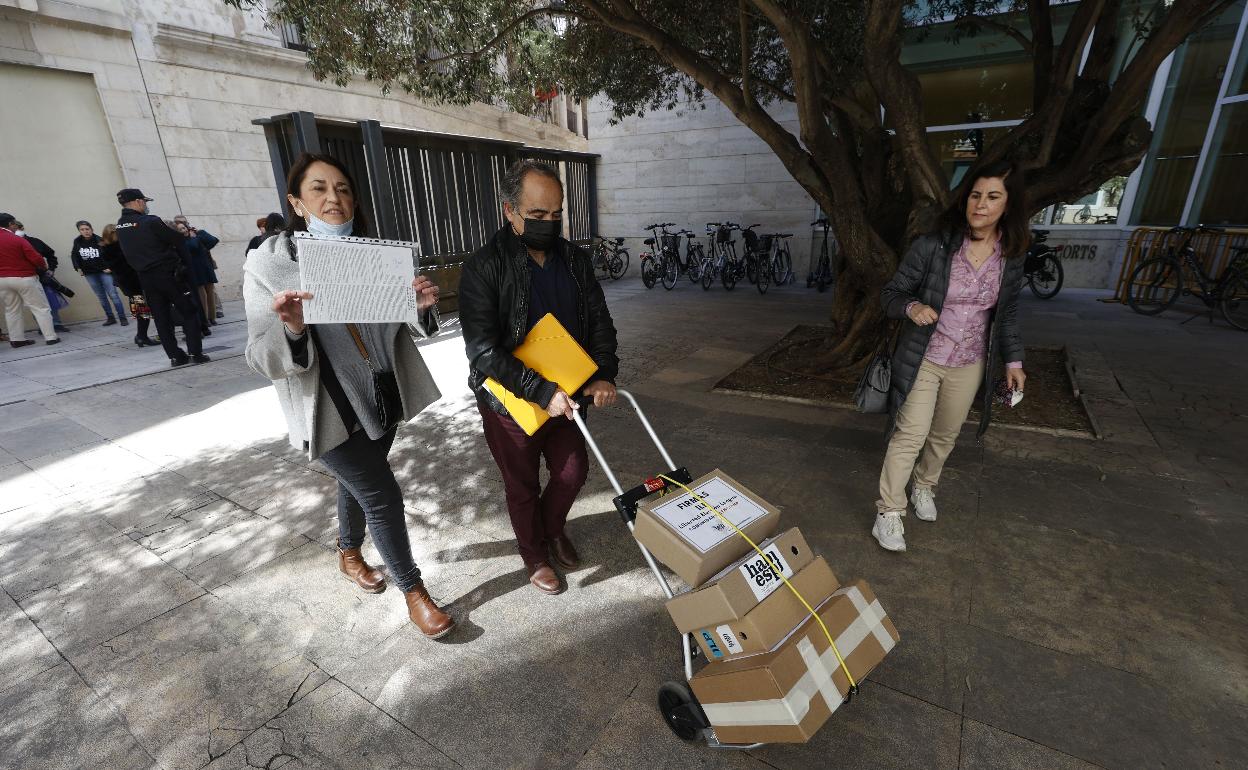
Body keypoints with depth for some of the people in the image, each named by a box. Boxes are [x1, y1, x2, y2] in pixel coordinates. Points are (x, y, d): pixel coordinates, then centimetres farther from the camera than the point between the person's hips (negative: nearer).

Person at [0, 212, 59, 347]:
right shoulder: (18, 240, -11)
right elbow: (36, 258, -13)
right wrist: (45, 265, 7)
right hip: (24, 278, -6)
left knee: (11, 310, 13)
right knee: (40, 308, 0)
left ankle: (16, 339, 14)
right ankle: (50, 337, -4)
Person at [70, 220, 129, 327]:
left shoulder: (100, 241, -8)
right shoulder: (77, 242, 3)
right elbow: (74, 256, 15)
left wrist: (110, 268, -11)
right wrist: (78, 268, 7)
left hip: (104, 272, -4)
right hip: (90, 274, 4)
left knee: (113, 294, -7)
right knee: (101, 297, 8)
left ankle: (123, 318, -4)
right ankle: (110, 318, 14)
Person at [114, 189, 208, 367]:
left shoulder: (120, 226, 8)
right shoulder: (151, 222, -12)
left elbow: (129, 253, 12)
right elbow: (178, 241, -10)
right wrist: (186, 264, 3)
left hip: (145, 278, 6)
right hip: (168, 274, -6)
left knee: (161, 318, 9)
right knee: (189, 313, 1)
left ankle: (175, 356, 9)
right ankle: (195, 353, -5)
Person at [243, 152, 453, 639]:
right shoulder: (267, 263, -12)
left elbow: (402, 328, 7)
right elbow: (262, 359, -15)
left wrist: (422, 306, -16)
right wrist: (291, 329, -36)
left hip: (382, 397, 5)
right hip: (330, 408, -5)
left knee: (359, 483, 23)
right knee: (382, 494, -4)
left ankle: (349, 554, 51)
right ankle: (413, 591, 18)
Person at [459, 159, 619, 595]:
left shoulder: (574, 260, -2)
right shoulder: (484, 268, -19)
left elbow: (599, 321, 0)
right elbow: (483, 350, -25)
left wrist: (604, 375, -16)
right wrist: (542, 392, -30)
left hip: (564, 397, 5)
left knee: (574, 470, 17)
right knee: (523, 486, 14)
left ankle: (552, 529, 48)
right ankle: (536, 556, 40)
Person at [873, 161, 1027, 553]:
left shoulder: (1011, 257, -1)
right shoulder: (931, 247, -15)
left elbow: (1007, 313, 11)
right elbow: (891, 293, -9)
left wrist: (1013, 360, 8)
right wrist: (911, 307, -30)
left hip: (969, 366, 4)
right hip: (923, 360, -4)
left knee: (945, 436, 18)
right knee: (910, 435, -5)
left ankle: (924, 486, 43)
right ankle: (889, 511, 8)